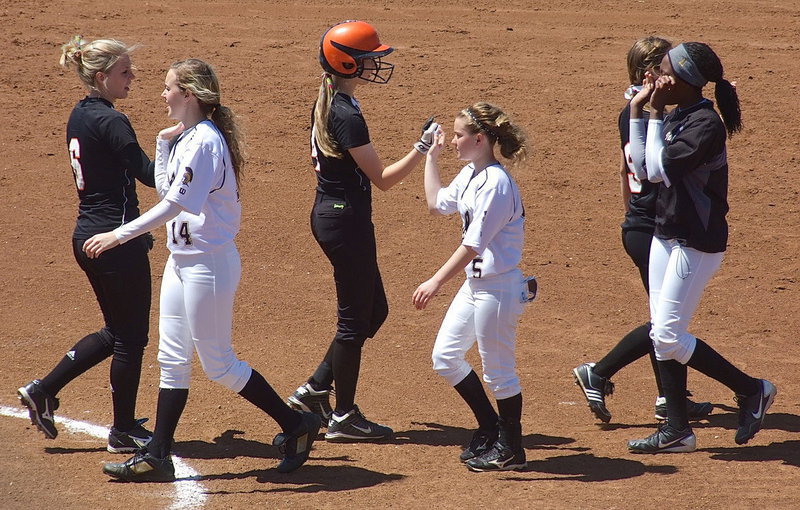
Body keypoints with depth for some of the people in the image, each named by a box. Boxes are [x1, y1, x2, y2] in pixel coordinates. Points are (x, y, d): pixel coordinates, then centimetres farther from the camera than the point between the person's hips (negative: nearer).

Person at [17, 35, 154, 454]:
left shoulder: (79, 117, 10)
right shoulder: (110, 122, -18)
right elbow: (152, 176, -22)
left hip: (87, 235, 9)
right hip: (118, 239, -9)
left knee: (116, 332, 21)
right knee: (131, 336, 4)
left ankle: (42, 390, 19)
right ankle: (124, 431, 15)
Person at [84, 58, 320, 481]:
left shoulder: (205, 141, -20)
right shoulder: (184, 138, 9)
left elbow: (175, 203, -28)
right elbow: (165, 188, 18)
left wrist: (119, 235, -28)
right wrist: (163, 144, 7)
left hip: (209, 263, -10)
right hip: (183, 260, 10)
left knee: (218, 364, -2)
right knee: (172, 359, 11)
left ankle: (296, 426, 10)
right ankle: (156, 457, 15)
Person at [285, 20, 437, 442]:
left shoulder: (325, 105, 9)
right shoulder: (347, 115, -21)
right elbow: (382, 179, -20)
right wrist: (422, 149, -17)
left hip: (328, 213, 10)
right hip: (346, 220, -10)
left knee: (374, 311, 18)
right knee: (355, 318, 1)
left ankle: (314, 391, 21)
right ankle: (343, 417, 9)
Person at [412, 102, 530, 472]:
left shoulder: (496, 183, -21)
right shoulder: (469, 175, 8)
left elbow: (473, 245, -24)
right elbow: (437, 204, 26)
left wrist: (436, 282, -24)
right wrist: (431, 157, 22)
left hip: (498, 287, -10)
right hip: (474, 284, 10)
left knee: (498, 370, 2)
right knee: (445, 357, 14)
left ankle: (511, 449, 17)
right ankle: (489, 429, 27)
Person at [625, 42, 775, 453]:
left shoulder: (705, 123, -20)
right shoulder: (677, 117, 8)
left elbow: (659, 169, -23)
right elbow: (642, 168, 6)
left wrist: (655, 116, -17)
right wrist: (638, 111, 3)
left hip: (697, 244, -9)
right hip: (667, 235, 9)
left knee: (668, 337, -7)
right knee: (662, 335, 10)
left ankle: (751, 389, 6)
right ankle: (677, 430, 17)